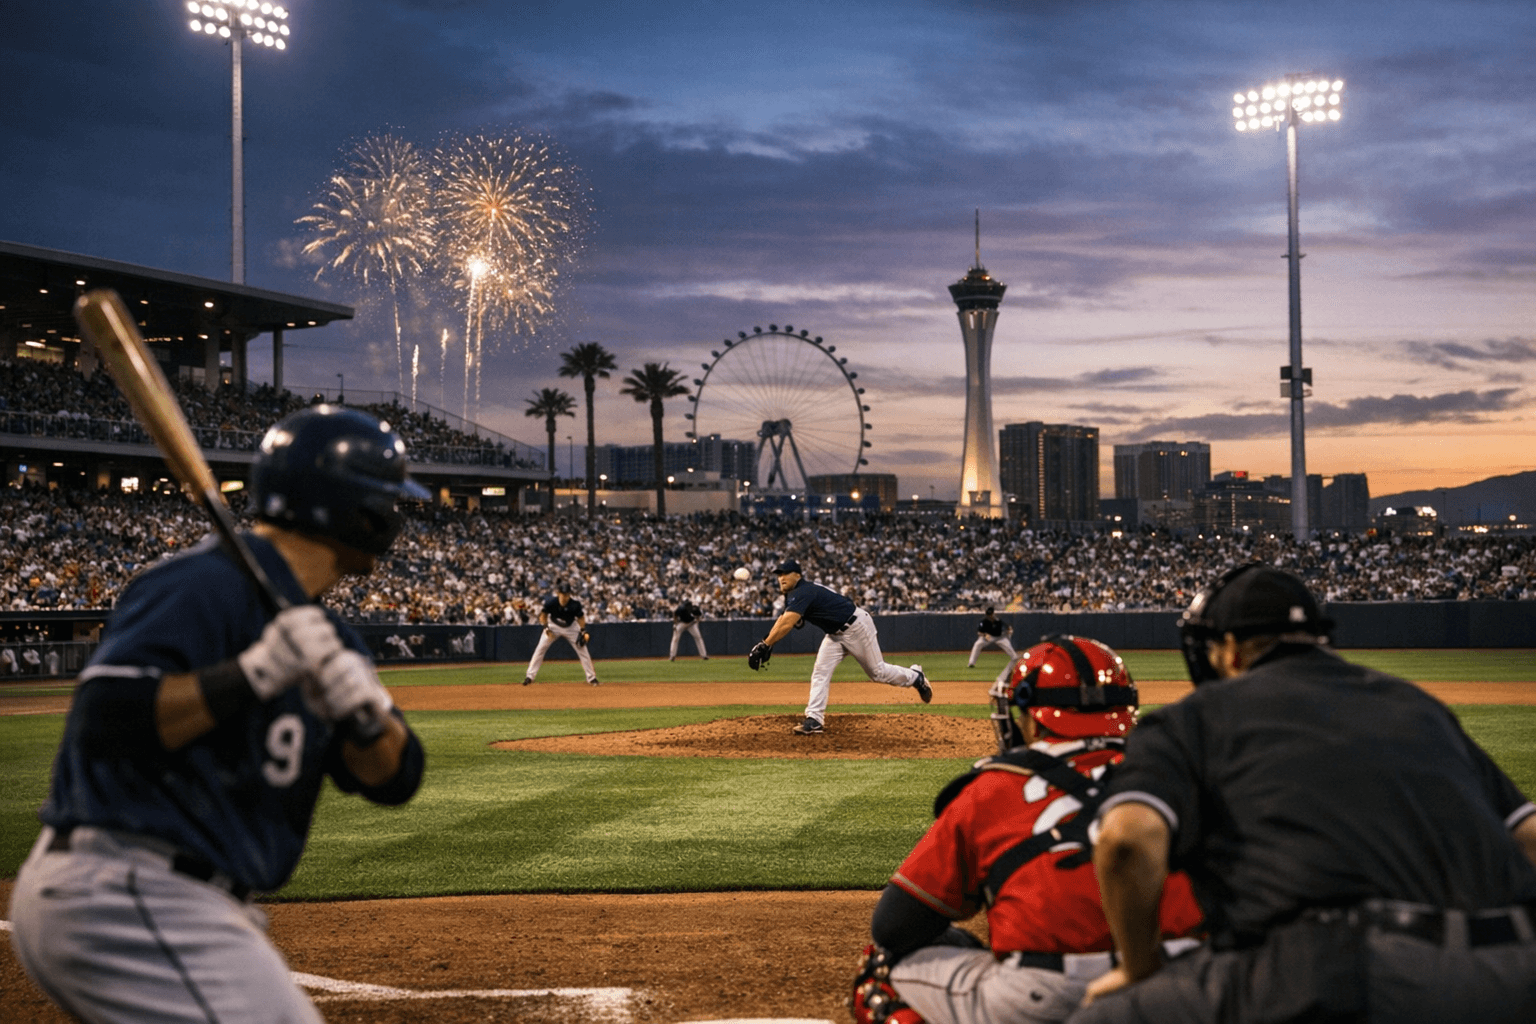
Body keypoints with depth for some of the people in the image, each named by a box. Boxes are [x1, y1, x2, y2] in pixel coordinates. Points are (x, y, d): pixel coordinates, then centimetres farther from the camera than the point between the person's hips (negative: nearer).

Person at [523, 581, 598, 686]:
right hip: (553, 626, 0)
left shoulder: (575, 604, -29)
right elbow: (543, 615, -9)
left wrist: (583, 631, -17)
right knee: (540, 649, -8)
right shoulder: (550, 603, -29)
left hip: (571, 627, 0)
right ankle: (530, 677, 1)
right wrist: (546, 629, -20)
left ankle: (592, 678, 6)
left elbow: (581, 617, -9)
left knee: (582, 649, -5)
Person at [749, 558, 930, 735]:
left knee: (878, 672, 5)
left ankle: (915, 677, 29)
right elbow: (782, 620, 5)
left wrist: (765, 645, -41)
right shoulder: (792, 594, 2)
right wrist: (765, 643, -9)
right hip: (835, 633, 9)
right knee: (820, 671, -5)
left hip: (857, 627, -9)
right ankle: (814, 719, -7)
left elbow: (787, 624, -39)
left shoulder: (804, 592, -29)